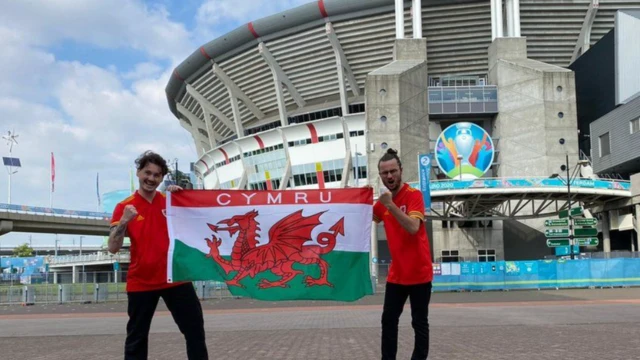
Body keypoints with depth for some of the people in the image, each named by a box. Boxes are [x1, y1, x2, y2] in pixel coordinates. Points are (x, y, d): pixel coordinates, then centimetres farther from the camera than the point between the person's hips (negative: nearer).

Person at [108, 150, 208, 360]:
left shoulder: (171, 201, 4)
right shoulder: (125, 207, -3)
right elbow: (113, 248, -9)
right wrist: (124, 221, -26)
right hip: (141, 283, -2)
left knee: (195, 330, 5)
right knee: (136, 338, 7)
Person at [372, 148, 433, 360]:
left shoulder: (414, 195, -12)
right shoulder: (383, 201, 7)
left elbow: (413, 227, -25)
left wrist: (391, 205, -32)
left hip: (419, 272, -6)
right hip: (396, 274, 6)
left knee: (419, 323, 2)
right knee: (388, 320, 8)